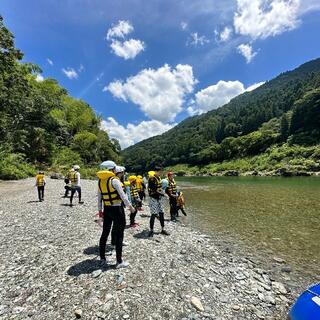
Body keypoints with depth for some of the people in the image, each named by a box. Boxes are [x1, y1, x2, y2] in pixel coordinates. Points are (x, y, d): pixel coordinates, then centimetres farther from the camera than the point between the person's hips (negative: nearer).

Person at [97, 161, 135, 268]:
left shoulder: (100, 181, 3)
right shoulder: (114, 180, -16)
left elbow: (99, 198, 9)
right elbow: (122, 195, -17)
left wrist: (100, 210, 18)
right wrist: (130, 206, -6)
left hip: (107, 209, 7)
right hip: (117, 209, -6)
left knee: (105, 233, 18)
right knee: (119, 234, 3)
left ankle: (102, 257, 32)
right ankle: (119, 261, 11)